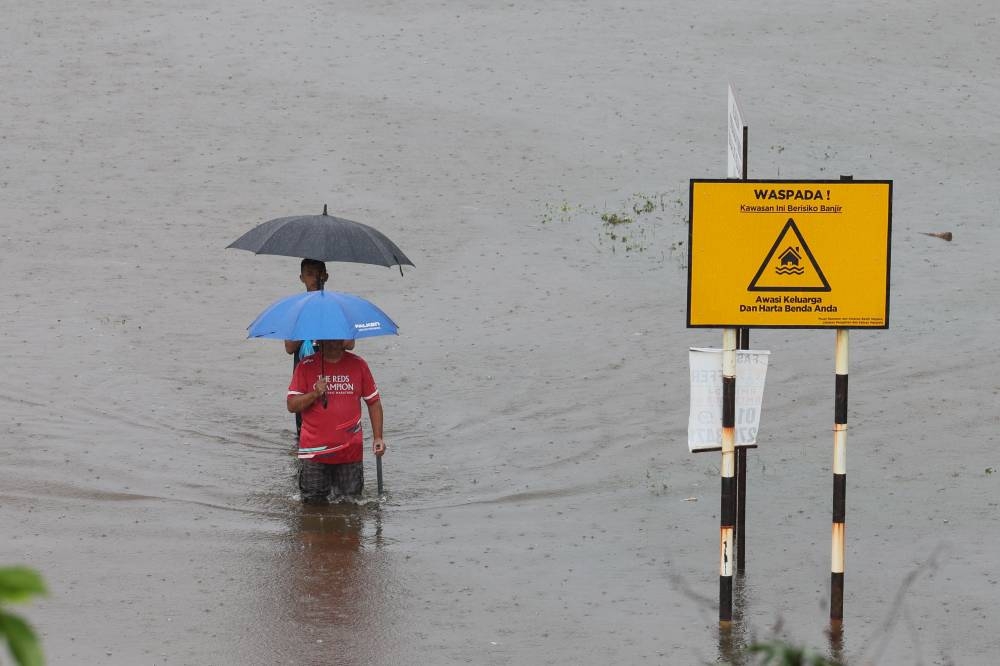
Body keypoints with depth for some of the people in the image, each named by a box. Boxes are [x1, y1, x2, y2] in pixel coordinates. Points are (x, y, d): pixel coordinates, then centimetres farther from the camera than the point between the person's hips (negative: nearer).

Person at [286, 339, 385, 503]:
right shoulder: (306, 366, 0)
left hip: (350, 451, 1)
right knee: (314, 503, 2)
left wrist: (378, 437, 2)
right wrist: (314, 394, -20)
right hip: (314, 452, -1)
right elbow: (291, 405, -3)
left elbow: (373, 402, 10)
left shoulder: (358, 364, 4)